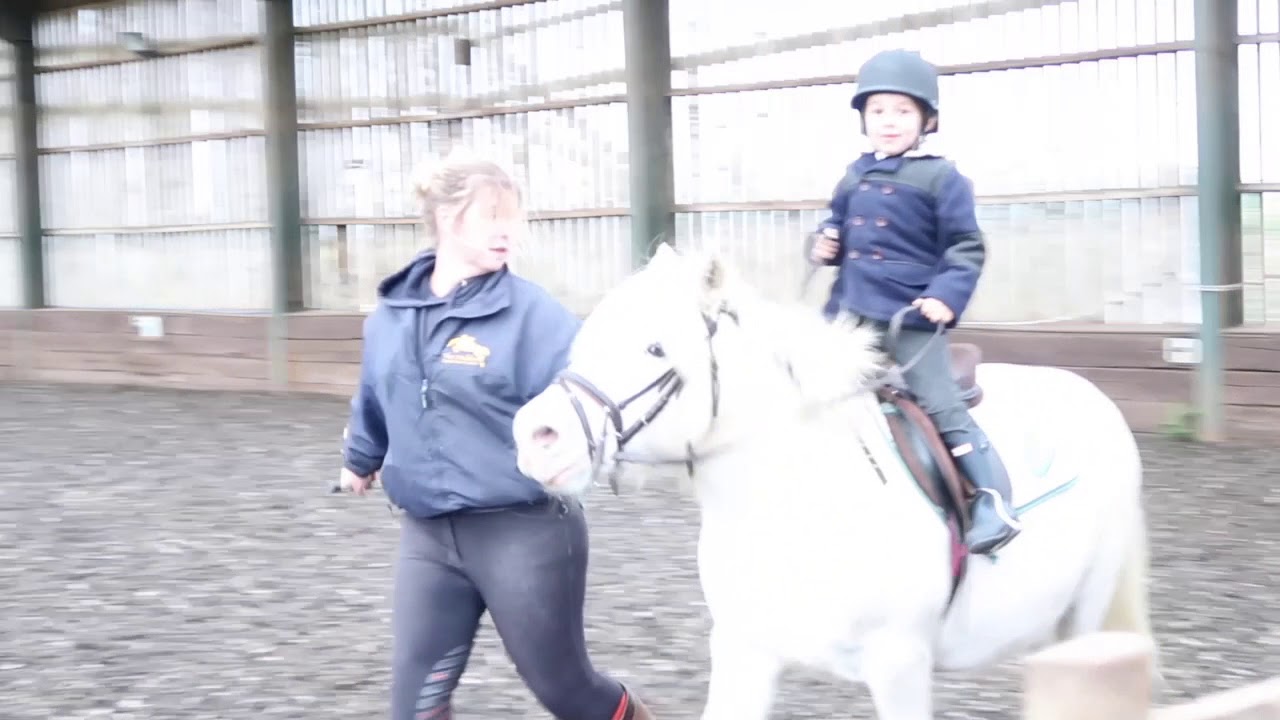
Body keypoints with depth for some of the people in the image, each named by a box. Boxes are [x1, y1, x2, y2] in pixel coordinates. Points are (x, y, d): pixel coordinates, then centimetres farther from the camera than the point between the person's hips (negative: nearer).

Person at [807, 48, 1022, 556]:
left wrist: (948, 294, -20)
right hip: (849, 312, 6)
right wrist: (825, 243, 4)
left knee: (942, 406, -10)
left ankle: (994, 501, -7)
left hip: (912, 320, -6)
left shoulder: (941, 179, -5)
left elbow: (966, 247, -6)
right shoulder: (855, 176, 12)